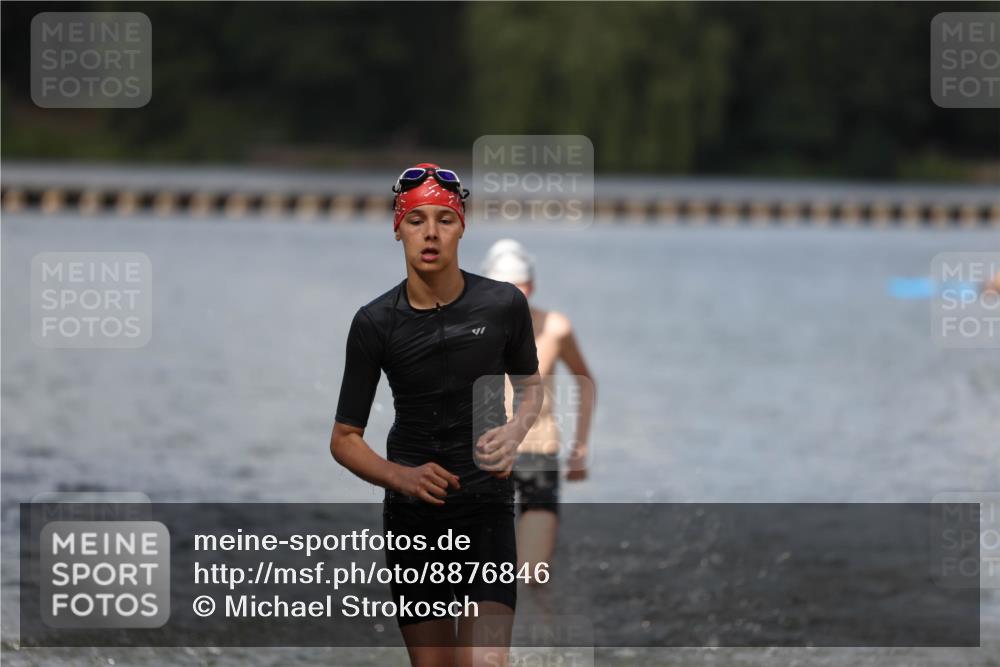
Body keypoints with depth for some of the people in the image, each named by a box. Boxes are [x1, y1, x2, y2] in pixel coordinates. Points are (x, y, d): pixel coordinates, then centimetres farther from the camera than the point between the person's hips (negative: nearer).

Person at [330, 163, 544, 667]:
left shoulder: (504, 305, -5)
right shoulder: (375, 322, -6)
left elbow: (529, 385, 15)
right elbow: (344, 439, -2)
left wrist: (514, 432, -7)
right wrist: (401, 477, -21)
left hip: (487, 511, -1)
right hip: (411, 518, 1)